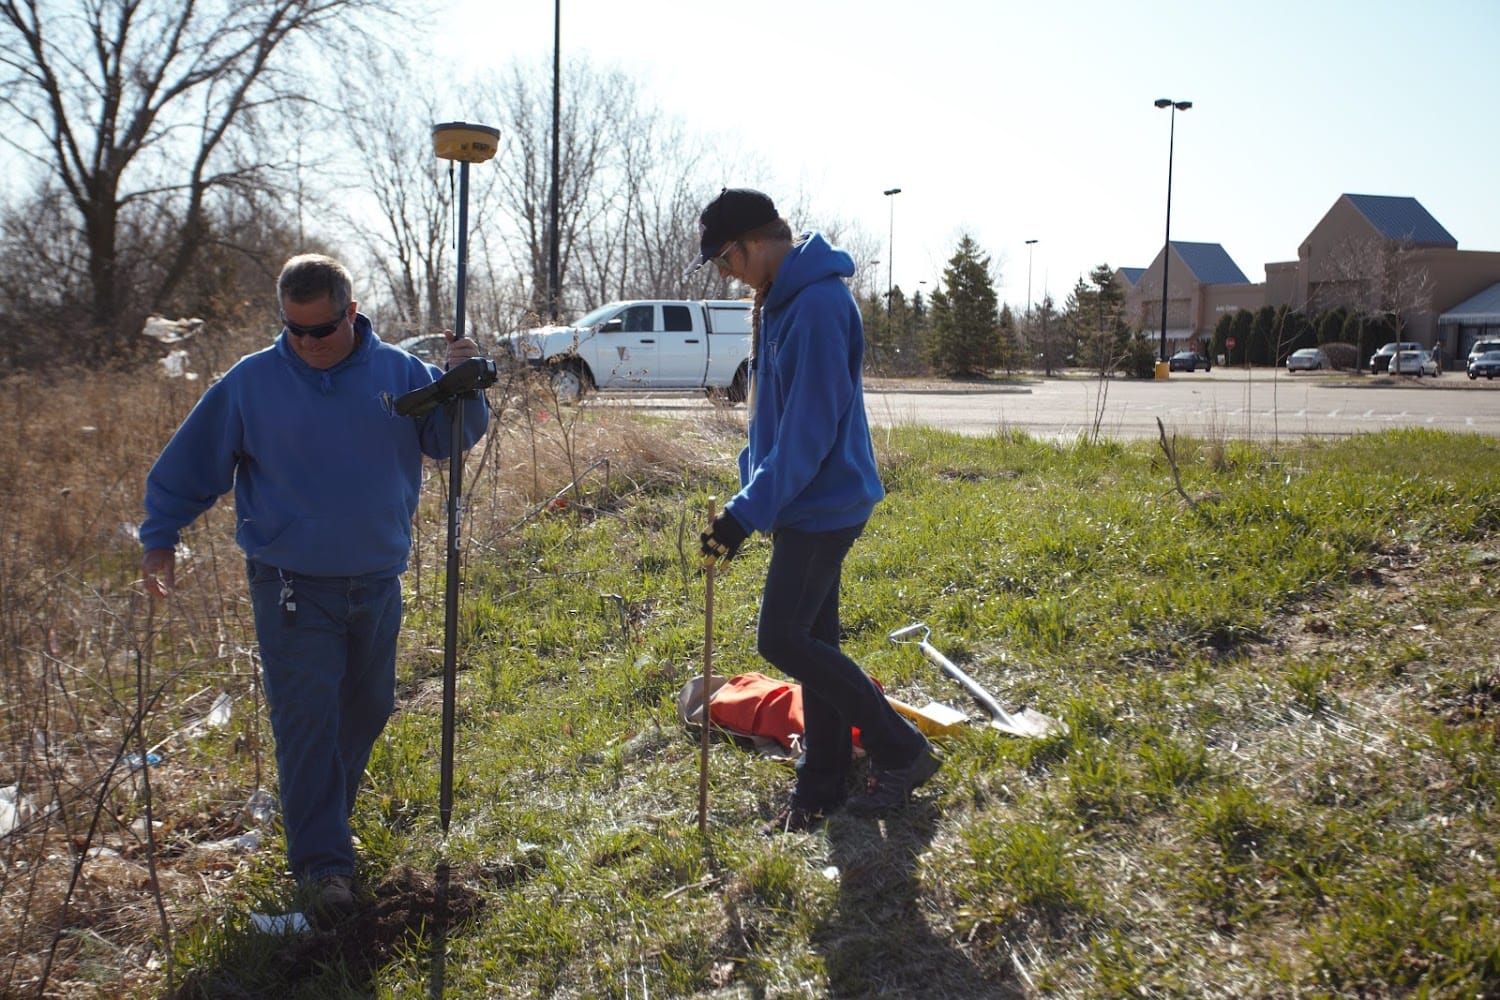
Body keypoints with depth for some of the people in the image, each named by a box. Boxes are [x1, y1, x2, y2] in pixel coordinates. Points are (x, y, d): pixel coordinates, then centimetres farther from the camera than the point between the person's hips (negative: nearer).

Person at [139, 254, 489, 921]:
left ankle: (323, 813, 38)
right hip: (291, 585, -3)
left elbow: (454, 439, 0)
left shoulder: (399, 372, -1)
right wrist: (159, 538, 1)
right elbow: (190, 463, 3)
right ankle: (321, 859, 0)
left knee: (367, 709, 16)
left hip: (377, 583, 3)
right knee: (307, 719, -7)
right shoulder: (250, 382, -5)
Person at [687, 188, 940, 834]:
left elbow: (809, 430, -24)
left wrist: (748, 512, -21)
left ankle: (900, 750, 5)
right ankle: (822, 786, 23)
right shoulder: (779, 300, 12)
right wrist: (749, 500, 15)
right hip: (805, 505, 10)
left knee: (781, 639, -8)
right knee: (810, 640, 13)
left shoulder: (818, 303, -20)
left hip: (822, 505, -10)